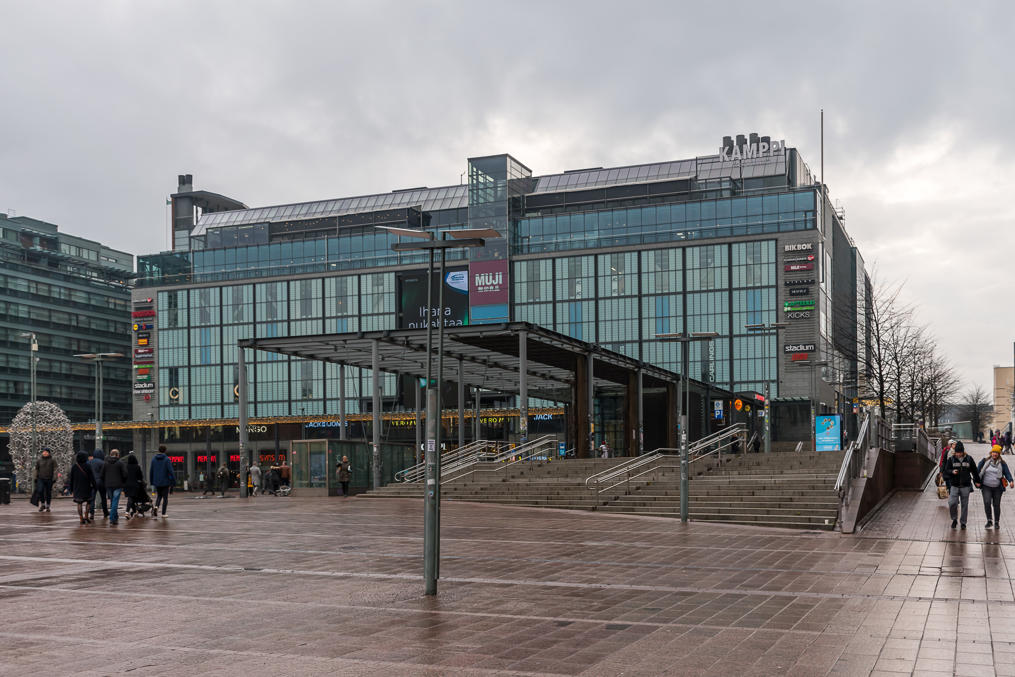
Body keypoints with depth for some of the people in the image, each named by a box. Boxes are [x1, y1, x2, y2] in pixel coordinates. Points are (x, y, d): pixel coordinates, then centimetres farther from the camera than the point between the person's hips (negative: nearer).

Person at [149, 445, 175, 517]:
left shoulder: (153, 459, 2)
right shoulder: (167, 459, -11)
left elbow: (151, 471, 7)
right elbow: (171, 471, -15)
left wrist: (151, 481, 16)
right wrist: (174, 481, -8)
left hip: (157, 482, 4)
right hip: (165, 482, -4)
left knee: (159, 496, 19)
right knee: (165, 497, 7)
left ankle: (156, 507, -7)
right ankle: (163, 513, 8)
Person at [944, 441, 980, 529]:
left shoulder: (969, 459, 3)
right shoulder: (951, 459, 2)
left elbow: (975, 471, 15)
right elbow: (946, 471, 2)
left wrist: (977, 481, 17)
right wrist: (952, 472, -19)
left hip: (965, 486, 1)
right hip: (954, 486, -1)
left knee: (965, 505, 5)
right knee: (952, 503, -11)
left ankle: (963, 522, 18)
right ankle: (954, 519, 11)